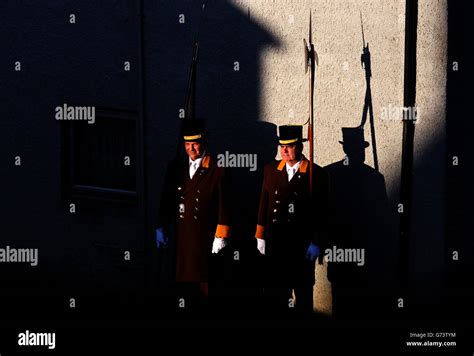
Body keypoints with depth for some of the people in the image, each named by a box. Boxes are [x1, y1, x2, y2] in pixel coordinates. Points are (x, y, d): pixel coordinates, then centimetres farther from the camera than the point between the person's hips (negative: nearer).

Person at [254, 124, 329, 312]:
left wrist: (317, 243, -8)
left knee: (303, 291, 7)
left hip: (303, 244, -3)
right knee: (274, 290, 5)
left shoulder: (317, 174, -5)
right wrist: (260, 237, 9)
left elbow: (321, 213, -5)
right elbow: (264, 204, 10)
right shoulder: (271, 170, 6)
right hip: (275, 243, 3)